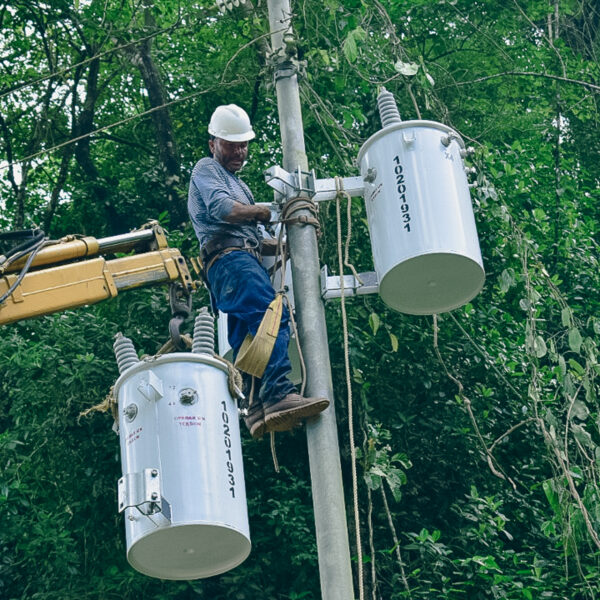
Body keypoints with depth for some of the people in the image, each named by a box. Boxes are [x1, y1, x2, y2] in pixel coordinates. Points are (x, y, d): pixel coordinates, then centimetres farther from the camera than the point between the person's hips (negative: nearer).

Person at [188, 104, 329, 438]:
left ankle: (257, 409, -13)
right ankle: (279, 394, -42)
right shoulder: (207, 169, 9)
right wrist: (264, 212, 1)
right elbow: (222, 209, -12)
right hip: (230, 259, -10)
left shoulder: (236, 182, 38)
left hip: (246, 258, 10)